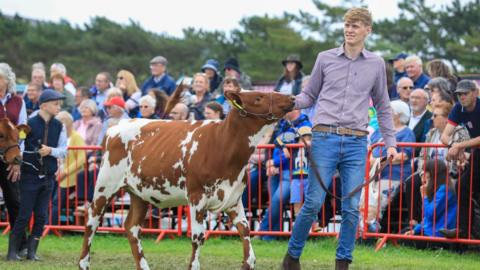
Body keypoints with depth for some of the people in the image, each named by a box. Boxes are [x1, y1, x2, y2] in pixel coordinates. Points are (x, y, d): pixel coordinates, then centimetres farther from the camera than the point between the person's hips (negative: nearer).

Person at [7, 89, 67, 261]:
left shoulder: (59, 126, 4)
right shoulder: (30, 124, -8)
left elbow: (63, 150, 2)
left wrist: (51, 150, -16)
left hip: (48, 176, 4)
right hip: (30, 175, -4)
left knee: (41, 216, 4)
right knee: (24, 215, -4)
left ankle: (32, 251, 11)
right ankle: (12, 251, 3)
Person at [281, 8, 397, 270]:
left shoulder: (376, 64, 10)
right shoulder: (325, 59, 7)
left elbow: (382, 106, 18)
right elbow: (309, 95, 14)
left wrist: (390, 142, 13)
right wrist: (291, 102, -7)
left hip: (356, 143, 1)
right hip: (325, 138, -1)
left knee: (351, 207, -1)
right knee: (313, 203, -5)